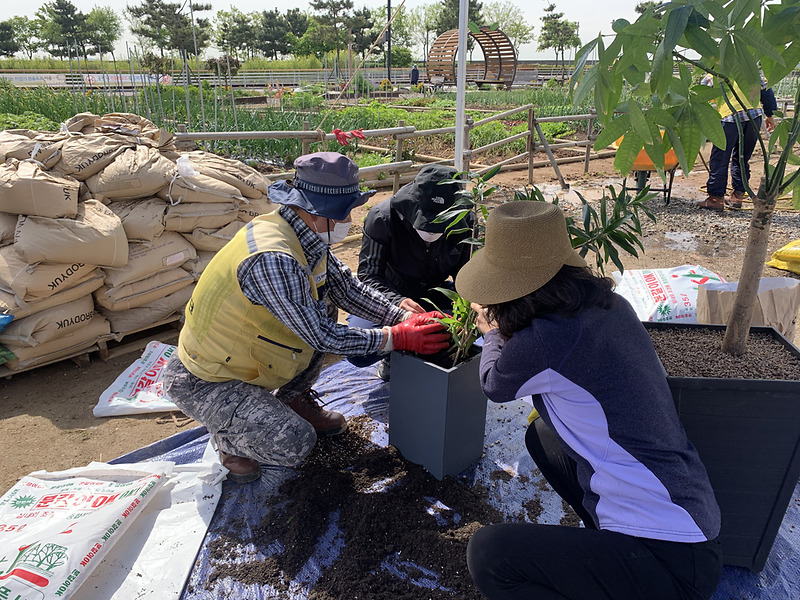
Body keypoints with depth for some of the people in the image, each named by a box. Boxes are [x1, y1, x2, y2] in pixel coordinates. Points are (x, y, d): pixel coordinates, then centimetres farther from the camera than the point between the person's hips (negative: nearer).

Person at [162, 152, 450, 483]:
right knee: (295, 443, -22)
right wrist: (398, 337, -21)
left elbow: (347, 288, 0)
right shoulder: (272, 259, -35)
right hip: (202, 381, -9)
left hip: (239, 355, 9)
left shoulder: (306, 235, -6)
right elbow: (323, 337, -29)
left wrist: (408, 318, -9)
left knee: (322, 306, 3)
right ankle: (228, 435, 10)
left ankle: (292, 399, 20)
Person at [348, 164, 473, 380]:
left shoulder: (465, 223, -18)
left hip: (433, 295, 3)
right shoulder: (382, 218, -27)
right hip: (389, 298, -3)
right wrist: (397, 303, -45)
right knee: (358, 352, -28)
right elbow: (369, 275, -25)